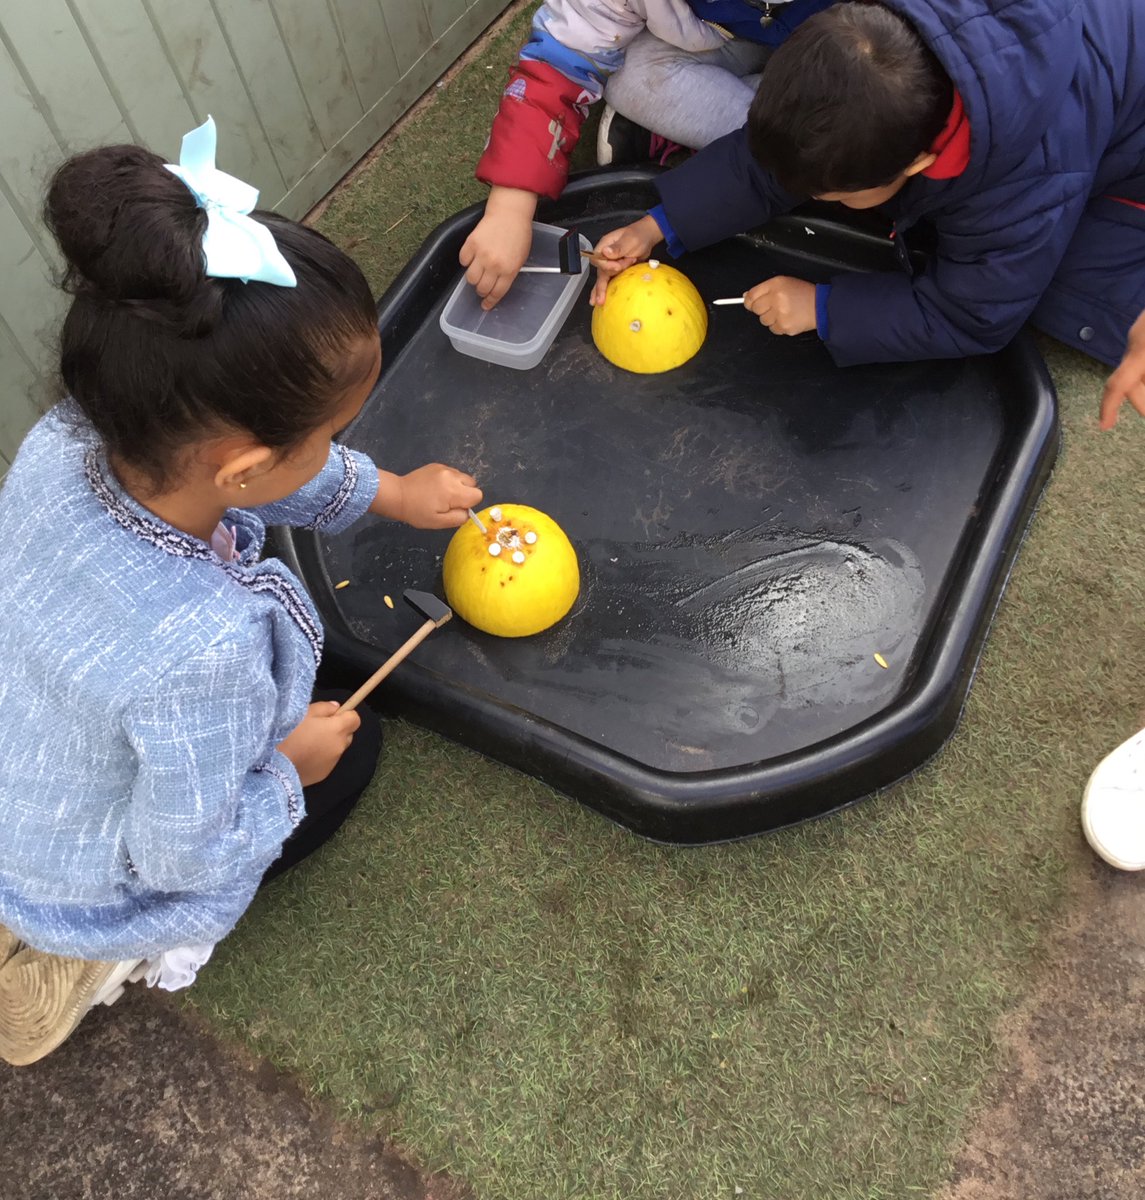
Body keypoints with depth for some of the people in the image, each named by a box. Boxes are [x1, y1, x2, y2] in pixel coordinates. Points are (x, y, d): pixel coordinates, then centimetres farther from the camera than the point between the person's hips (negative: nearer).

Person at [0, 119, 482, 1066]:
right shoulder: (202, 650, -46)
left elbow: (264, 482, -5)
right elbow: (187, 855, -28)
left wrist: (390, 493, 4)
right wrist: (291, 765, -11)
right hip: (94, 894, -5)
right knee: (351, 745, 13)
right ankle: (92, 963, 11)